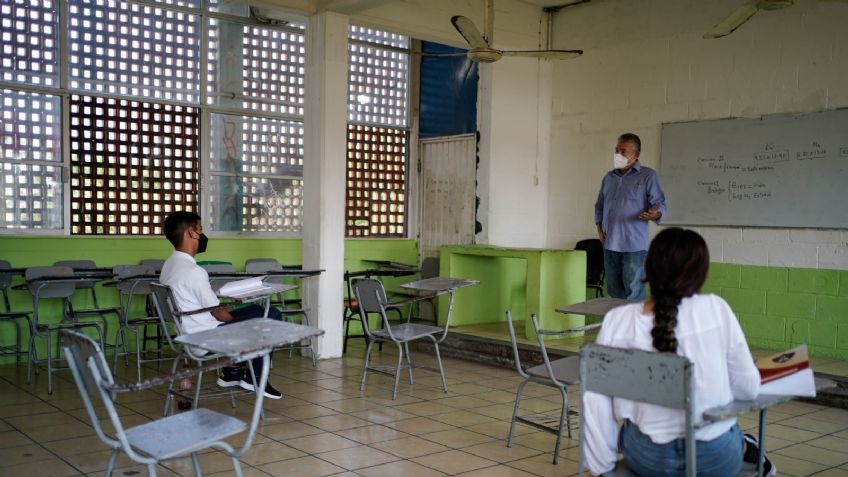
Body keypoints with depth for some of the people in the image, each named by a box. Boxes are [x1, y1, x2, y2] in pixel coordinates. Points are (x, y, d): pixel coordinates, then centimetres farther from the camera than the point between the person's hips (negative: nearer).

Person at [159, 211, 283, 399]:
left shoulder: (169, 265, 5)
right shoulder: (194, 271, -24)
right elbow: (218, 313, -17)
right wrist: (240, 323, 0)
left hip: (188, 334, 10)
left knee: (256, 310, 23)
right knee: (271, 317, -4)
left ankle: (232, 372, 25)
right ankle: (254, 378, 7)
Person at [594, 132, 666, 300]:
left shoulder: (648, 176, -1)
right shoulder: (609, 177, 16)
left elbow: (660, 204, -5)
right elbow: (599, 206, 24)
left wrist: (655, 214, -27)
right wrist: (599, 228, 10)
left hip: (634, 245, -6)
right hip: (610, 244, 6)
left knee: (634, 293, -6)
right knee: (614, 292, 11)